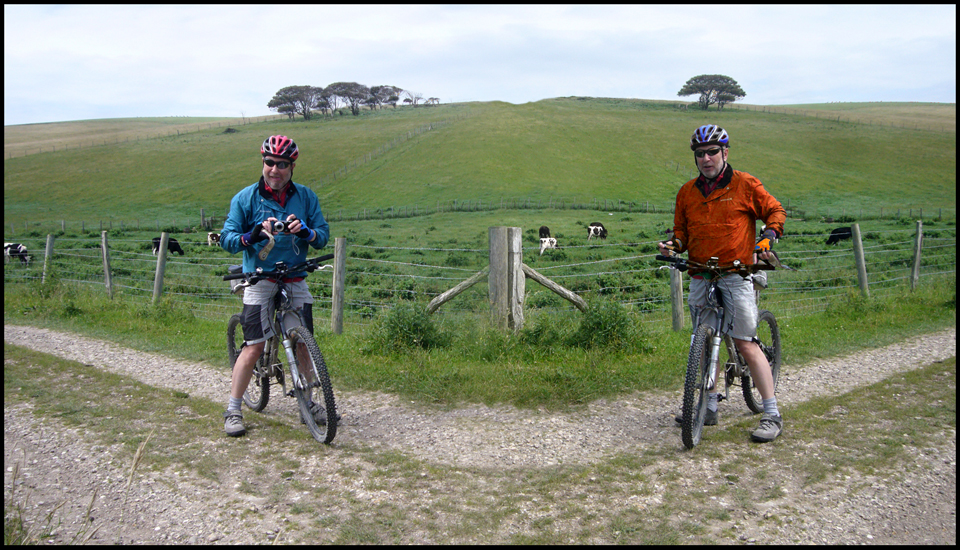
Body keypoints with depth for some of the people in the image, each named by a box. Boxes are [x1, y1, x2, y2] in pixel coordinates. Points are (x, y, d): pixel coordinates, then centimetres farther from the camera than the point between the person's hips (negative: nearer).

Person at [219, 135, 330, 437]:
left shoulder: (306, 197, 4)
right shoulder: (245, 198, -3)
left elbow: (324, 234, 1)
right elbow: (227, 238, -6)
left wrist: (306, 231, -21)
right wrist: (251, 236, -26)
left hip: (295, 280, 3)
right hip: (260, 279, -3)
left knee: (304, 344, 2)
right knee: (254, 346, -8)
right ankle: (233, 410, 5)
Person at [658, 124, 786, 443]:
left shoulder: (745, 185, -2)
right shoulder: (687, 192, 10)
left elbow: (775, 211, 6)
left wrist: (768, 237, -12)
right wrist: (674, 244, -2)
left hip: (735, 274, -5)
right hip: (700, 276, 5)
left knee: (745, 344, -9)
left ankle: (772, 415, 0)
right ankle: (710, 405, 25)